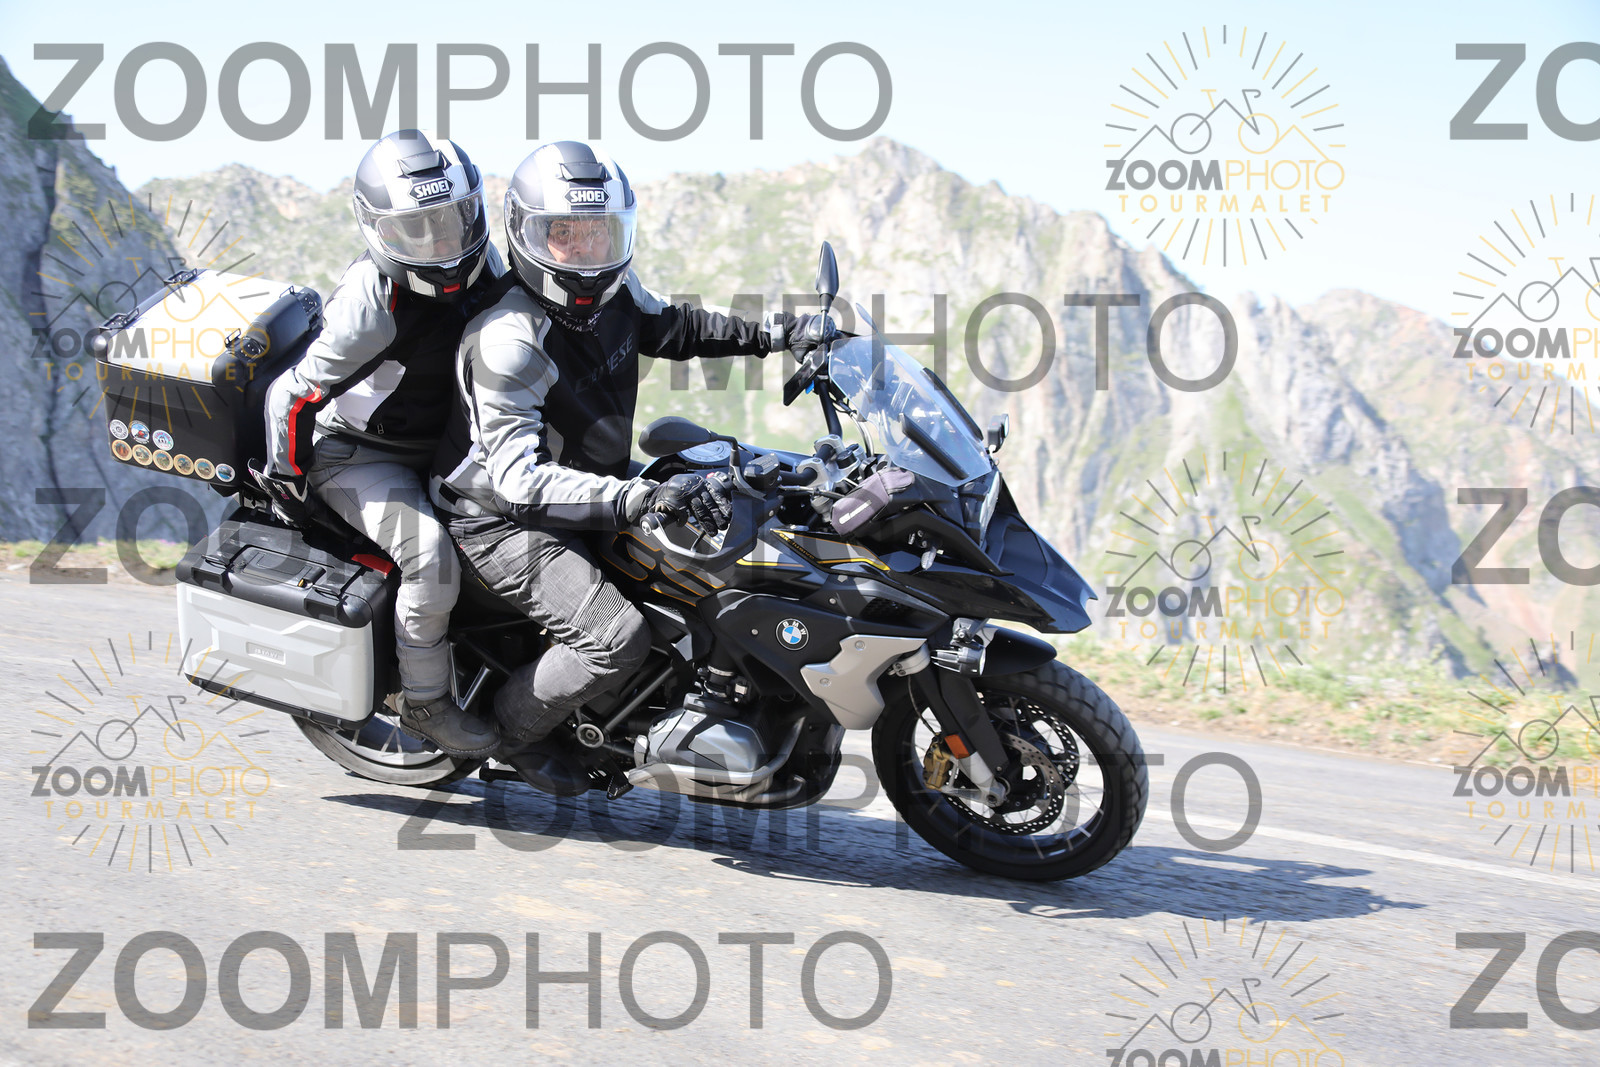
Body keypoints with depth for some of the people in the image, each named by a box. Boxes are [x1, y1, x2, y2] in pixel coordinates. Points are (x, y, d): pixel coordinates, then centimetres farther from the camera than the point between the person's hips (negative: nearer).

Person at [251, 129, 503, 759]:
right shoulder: (371, 304, -29)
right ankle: (425, 703, -9)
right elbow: (293, 393, -22)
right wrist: (285, 481, -13)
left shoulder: (480, 264, -6)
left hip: (442, 443, 8)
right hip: (357, 455, -8)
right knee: (431, 553, -27)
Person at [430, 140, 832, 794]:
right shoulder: (506, 342, -28)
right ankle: (516, 726, 2)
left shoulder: (613, 289, -3)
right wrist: (642, 498, -47)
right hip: (507, 521, -9)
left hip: (595, 487, 9)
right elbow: (518, 477, -37)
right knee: (617, 638, -26)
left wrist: (770, 335, 7)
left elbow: (670, 327, 21)